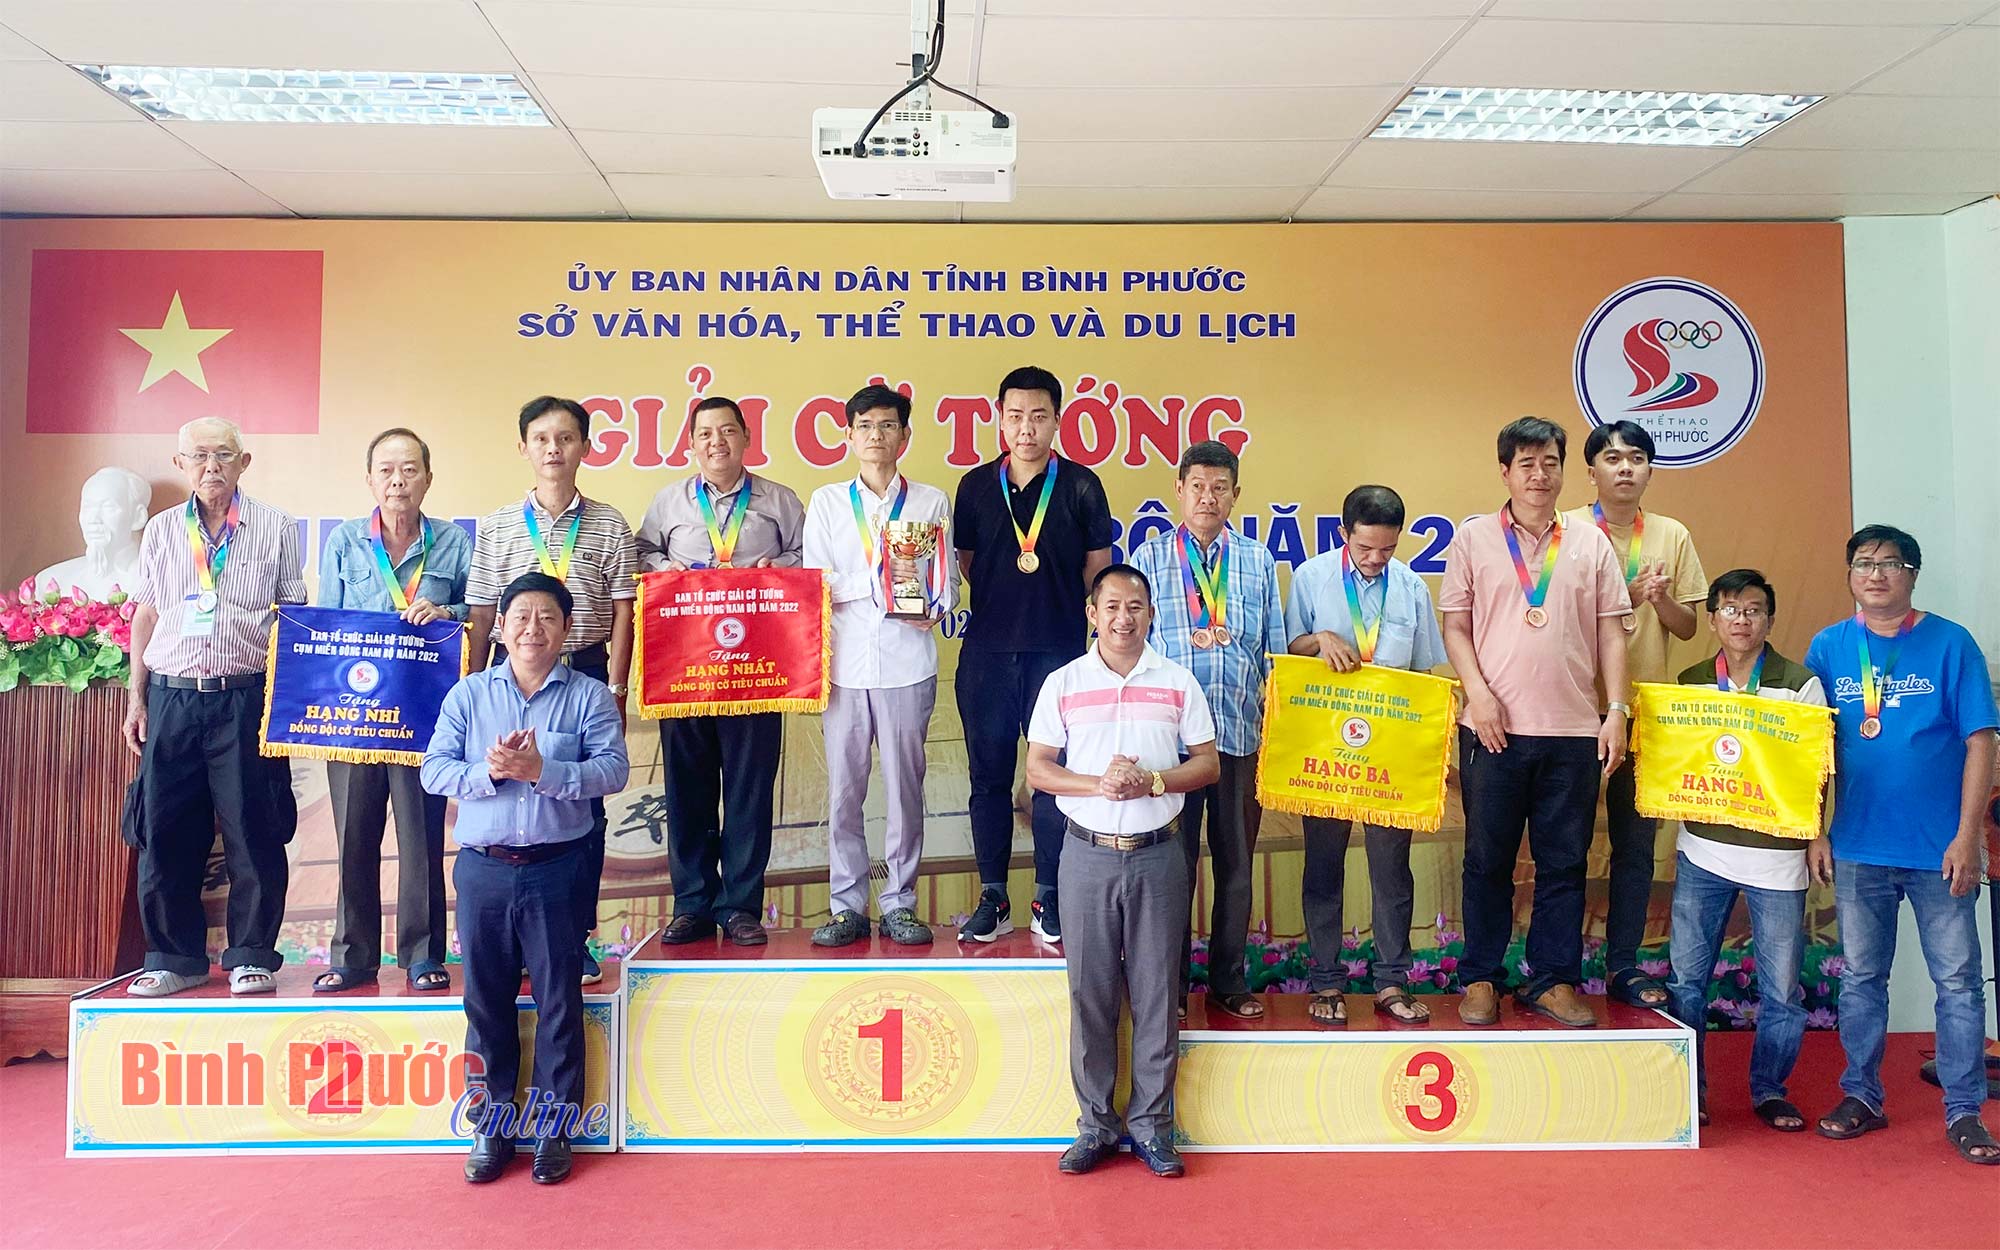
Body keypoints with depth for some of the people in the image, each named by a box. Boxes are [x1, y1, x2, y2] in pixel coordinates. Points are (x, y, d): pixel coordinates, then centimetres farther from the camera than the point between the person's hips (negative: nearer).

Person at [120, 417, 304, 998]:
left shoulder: (275, 528, 4)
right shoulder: (161, 530, 12)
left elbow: (294, 616, 5)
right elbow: (145, 614, 15)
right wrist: (137, 696, 10)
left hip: (246, 697, -3)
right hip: (171, 697, 3)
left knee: (252, 833, -1)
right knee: (164, 831, 5)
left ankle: (252, 957, 11)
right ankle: (175, 957, 18)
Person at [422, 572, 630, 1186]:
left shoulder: (589, 696, 1)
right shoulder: (468, 693, 8)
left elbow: (612, 769, -10)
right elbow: (434, 770, 0)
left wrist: (541, 771, -21)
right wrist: (489, 772, -17)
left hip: (556, 867, -2)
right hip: (482, 867, 2)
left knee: (558, 1000, 4)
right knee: (486, 998, 9)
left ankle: (554, 1128, 18)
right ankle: (493, 1124, 24)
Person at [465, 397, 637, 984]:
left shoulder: (609, 526, 4)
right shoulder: (497, 526, 5)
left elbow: (622, 613, 3)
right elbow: (479, 616, 7)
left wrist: (615, 689, -2)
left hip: (586, 671, 0)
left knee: (584, 804, 3)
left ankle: (575, 938, 14)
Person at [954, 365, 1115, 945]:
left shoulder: (1081, 486, 2)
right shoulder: (976, 486, 7)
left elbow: (1097, 571, 5)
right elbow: (965, 562, 14)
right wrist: (1004, 603, 0)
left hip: (1059, 650, -2)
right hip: (987, 651, 2)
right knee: (989, 775, 7)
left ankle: (1050, 898, 15)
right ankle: (993, 898, 18)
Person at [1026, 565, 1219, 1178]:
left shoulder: (1178, 682, 4)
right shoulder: (1063, 683, 4)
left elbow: (1208, 763, 5)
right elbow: (1037, 767, 3)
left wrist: (1152, 781, -13)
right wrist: (1096, 784, -14)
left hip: (1158, 854, 0)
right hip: (1088, 852, 0)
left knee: (1156, 993, 5)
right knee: (1089, 991, 5)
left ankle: (1151, 1124, 18)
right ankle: (1095, 1123, 18)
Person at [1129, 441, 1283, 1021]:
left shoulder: (1259, 561, 10)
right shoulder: (1148, 558, 5)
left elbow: (1275, 651, 10)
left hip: (1241, 732, 2)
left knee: (1236, 863, 12)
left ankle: (1229, 981, 27)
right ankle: (1168, 986, 19)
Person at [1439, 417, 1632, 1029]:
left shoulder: (1591, 543, 9)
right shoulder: (1474, 537, 5)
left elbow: (1611, 634, 9)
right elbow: (1455, 626, 3)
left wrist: (1617, 710, 0)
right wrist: (1478, 693, -9)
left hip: (1574, 728, 2)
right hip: (1494, 726, -1)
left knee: (1565, 862, 7)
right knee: (1487, 859, 5)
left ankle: (1554, 980, 19)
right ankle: (1480, 979, 16)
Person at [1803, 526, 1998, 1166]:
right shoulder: (1827, 647, 2)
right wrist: (1814, 832, 2)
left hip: (1940, 848, -2)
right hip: (1858, 848, 2)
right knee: (1861, 977, 11)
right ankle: (1861, 1096, 23)